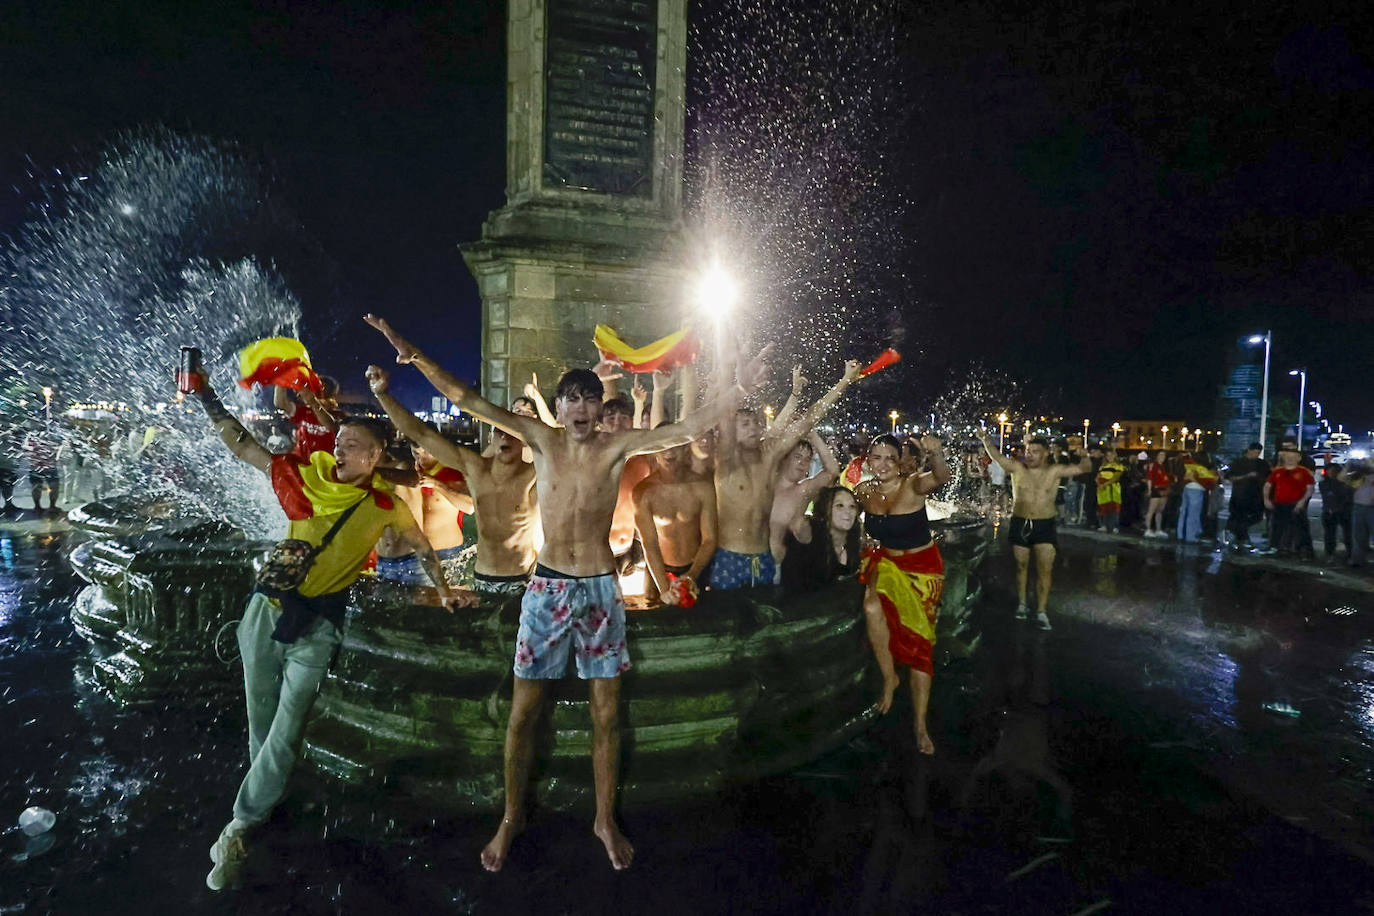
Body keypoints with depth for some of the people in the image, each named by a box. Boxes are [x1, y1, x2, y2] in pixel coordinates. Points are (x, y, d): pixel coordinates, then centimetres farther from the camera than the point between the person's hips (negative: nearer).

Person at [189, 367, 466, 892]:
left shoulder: (385, 505, -5)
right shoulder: (307, 475, -1)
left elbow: (422, 546, 10)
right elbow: (241, 445, 3)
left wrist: (444, 591, 13)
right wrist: (205, 395, -3)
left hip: (316, 627, -3)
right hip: (267, 608, 3)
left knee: (285, 734, -4)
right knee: (261, 721, 14)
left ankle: (239, 828, 9)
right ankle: (269, 798, 34)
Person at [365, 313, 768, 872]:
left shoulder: (617, 447, -2)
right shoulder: (542, 440, 0)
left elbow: (686, 430, -12)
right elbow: (467, 400, -3)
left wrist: (739, 389, -21)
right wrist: (412, 353, -9)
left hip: (600, 589, 0)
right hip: (546, 588, 1)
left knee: (606, 715, 9)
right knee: (522, 712, 8)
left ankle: (605, 820, 28)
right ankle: (511, 819, 29)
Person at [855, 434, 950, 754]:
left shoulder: (913, 485, -22)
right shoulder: (863, 491, -9)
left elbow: (942, 478, -44)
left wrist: (937, 456, -65)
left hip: (923, 567, -2)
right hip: (886, 562, 3)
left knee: (919, 641, 0)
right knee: (873, 606, -29)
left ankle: (921, 724, 13)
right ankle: (889, 677, -4)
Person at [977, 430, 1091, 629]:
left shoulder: (1054, 471, -4)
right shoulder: (1017, 469, -3)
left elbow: (1081, 469, -11)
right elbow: (996, 456, -13)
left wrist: (1086, 462, -35)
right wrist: (986, 439, -30)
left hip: (1045, 525, -1)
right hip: (1019, 524, 1)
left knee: (1045, 569, -3)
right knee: (1021, 566, 13)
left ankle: (1042, 611, 6)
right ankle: (1022, 604, 29)